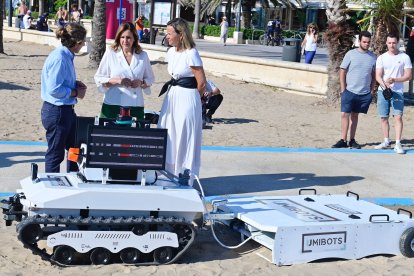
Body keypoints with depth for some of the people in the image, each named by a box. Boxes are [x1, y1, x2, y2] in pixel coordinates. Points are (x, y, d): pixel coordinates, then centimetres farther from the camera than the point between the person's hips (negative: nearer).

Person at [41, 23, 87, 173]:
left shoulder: (66, 56, 7)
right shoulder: (59, 58, -23)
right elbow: (54, 89, -27)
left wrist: (75, 83, 3)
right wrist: (75, 93, -14)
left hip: (66, 109, 10)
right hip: (56, 111, -10)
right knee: (55, 153, 4)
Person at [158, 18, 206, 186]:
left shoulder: (191, 54, -15)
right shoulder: (171, 52, 7)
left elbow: (202, 83, -12)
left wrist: (191, 99, 1)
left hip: (186, 98, -8)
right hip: (171, 96, 8)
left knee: (184, 140, 1)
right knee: (168, 138, 12)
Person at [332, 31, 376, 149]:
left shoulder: (373, 57, 5)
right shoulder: (351, 54, -4)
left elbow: (374, 74, 13)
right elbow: (342, 72, -1)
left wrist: (372, 90, 6)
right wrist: (343, 89, -6)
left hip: (365, 93, 3)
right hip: (349, 91, -2)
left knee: (355, 116, 11)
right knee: (345, 114, -7)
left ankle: (352, 140, 17)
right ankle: (343, 140, -1)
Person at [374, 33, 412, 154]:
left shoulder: (404, 57, 3)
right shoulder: (381, 58, 6)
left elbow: (408, 75, -1)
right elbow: (378, 76, -1)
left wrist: (394, 80, -17)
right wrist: (384, 85, -21)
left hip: (398, 91, -2)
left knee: (398, 117, -11)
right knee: (383, 117, 6)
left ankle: (398, 144, -10)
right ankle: (386, 141, 20)